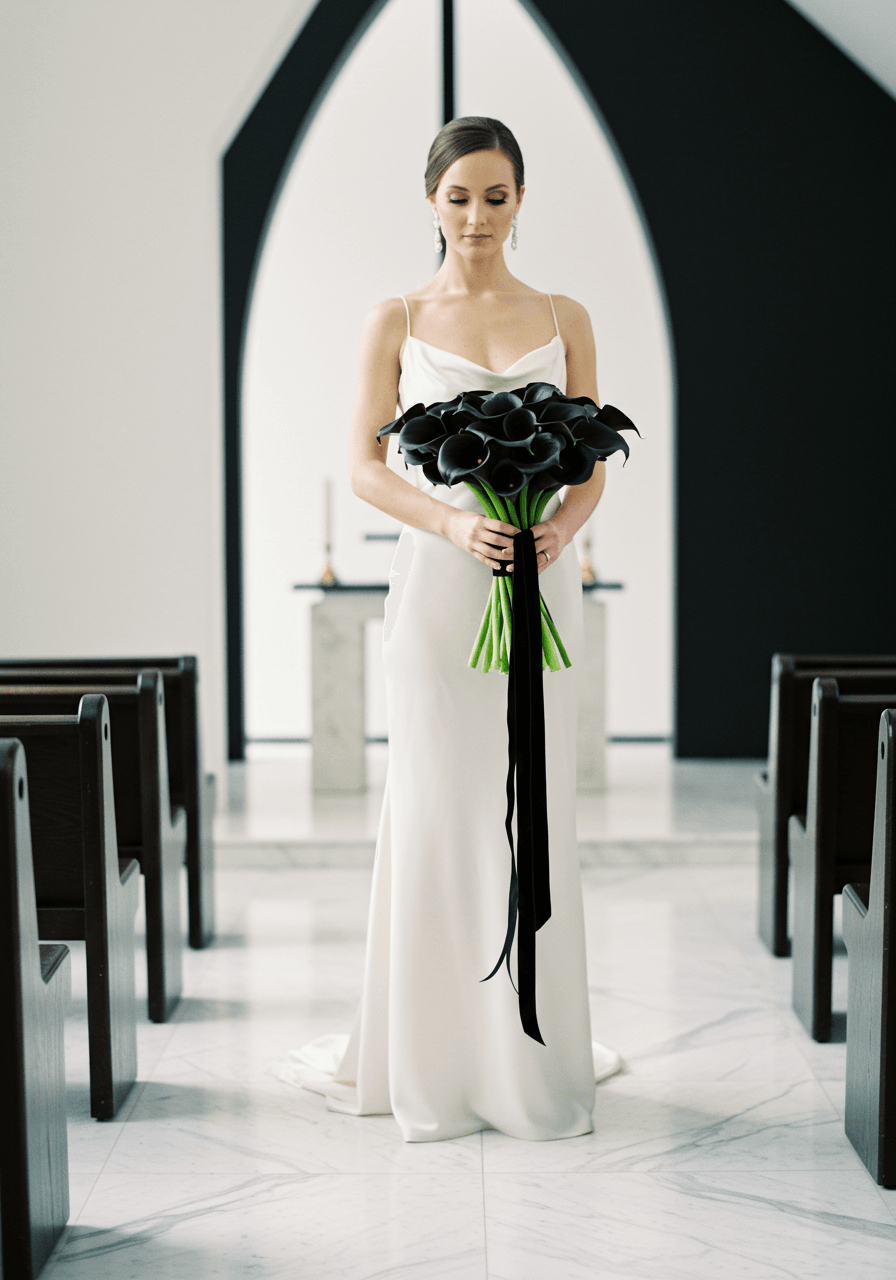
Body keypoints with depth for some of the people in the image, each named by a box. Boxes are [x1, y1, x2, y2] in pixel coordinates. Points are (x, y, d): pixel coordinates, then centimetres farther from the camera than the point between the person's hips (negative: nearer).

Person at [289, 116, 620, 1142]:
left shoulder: (564, 321, 8)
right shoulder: (398, 321, 3)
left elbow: (594, 468, 7)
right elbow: (365, 464, -1)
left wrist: (560, 527, -14)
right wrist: (452, 522, -17)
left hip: (539, 584, 2)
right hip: (437, 583, -1)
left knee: (532, 811, 5)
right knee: (438, 808, 1)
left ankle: (532, 1053, 17)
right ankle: (433, 1057, 13)